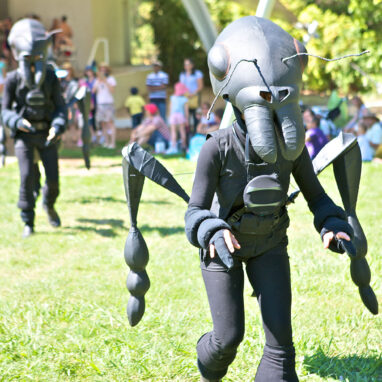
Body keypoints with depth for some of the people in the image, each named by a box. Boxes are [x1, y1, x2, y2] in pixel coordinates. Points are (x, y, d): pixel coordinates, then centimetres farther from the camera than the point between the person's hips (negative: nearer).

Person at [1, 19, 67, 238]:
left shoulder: (50, 77, 2)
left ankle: (49, 205, 32)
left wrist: (57, 127, -15)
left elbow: (60, 107, 4)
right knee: (27, 177, -12)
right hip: (24, 135, -2)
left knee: (53, 177, -2)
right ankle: (28, 223, -1)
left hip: (46, 135, 2)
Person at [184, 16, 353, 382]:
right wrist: (214, 235, -47)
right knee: (229, 336, 1)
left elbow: (316, 196, -7)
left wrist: (333, 227, -27)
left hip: (269, 244, 3)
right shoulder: (217, 149, -29)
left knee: (280, 334, -6)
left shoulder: (292, 147, -20)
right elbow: (196, 211, -25)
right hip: (223, 243, -2)